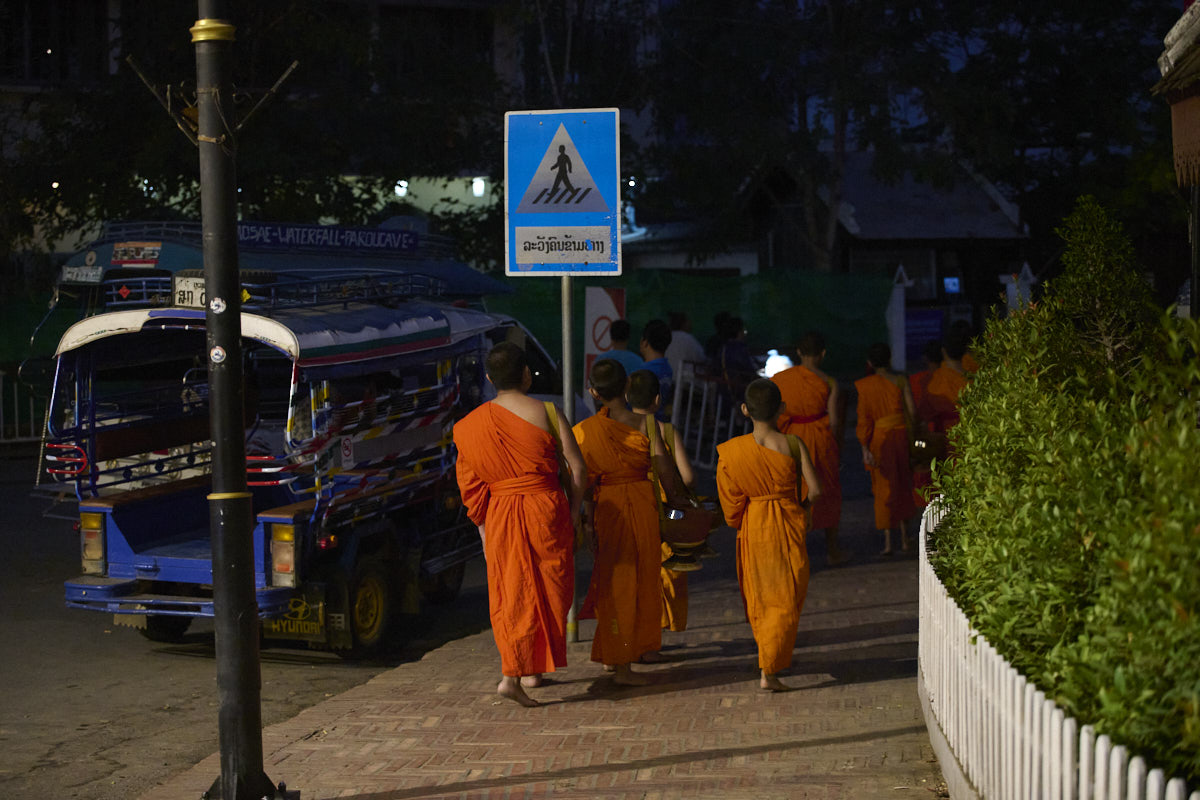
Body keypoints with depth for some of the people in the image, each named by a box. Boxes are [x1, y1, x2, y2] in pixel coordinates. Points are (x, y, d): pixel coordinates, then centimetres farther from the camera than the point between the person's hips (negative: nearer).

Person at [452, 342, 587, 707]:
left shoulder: (474, 424, 1)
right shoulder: (546, 413, -6)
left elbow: (470, 482, 4)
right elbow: (577, 468, -6)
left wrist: (483, 525, 15)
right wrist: (573, 511, 7)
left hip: (500, 515, 2)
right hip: (546, 510, -2)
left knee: (510, 595, 9)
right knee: (548, 590, 12)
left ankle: (514, 672, -1)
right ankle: (534, 669, 17)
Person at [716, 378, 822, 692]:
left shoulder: (732, 450, -10)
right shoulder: (792, 445, -13)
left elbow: (731, 501, -4)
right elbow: (815, 490, -12)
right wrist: (803, 508, 9)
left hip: (752, 527, 2)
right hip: (788, 526, -2)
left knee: (758, 595, 20)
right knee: (785, 599, 6)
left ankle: (768, 659, 36)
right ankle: (769, 671, -2)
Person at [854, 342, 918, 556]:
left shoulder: (865, 385, -7)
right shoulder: (901, 380, -3)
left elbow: (864, 418, -9)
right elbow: (911, 411, -3)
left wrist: (865, 448, -8)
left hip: (879, 438, -2)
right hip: (901, 434, 2)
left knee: (884, 489, 7)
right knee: (903, 486, 18)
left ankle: (887, 541, 4)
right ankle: (904, 536, 24)